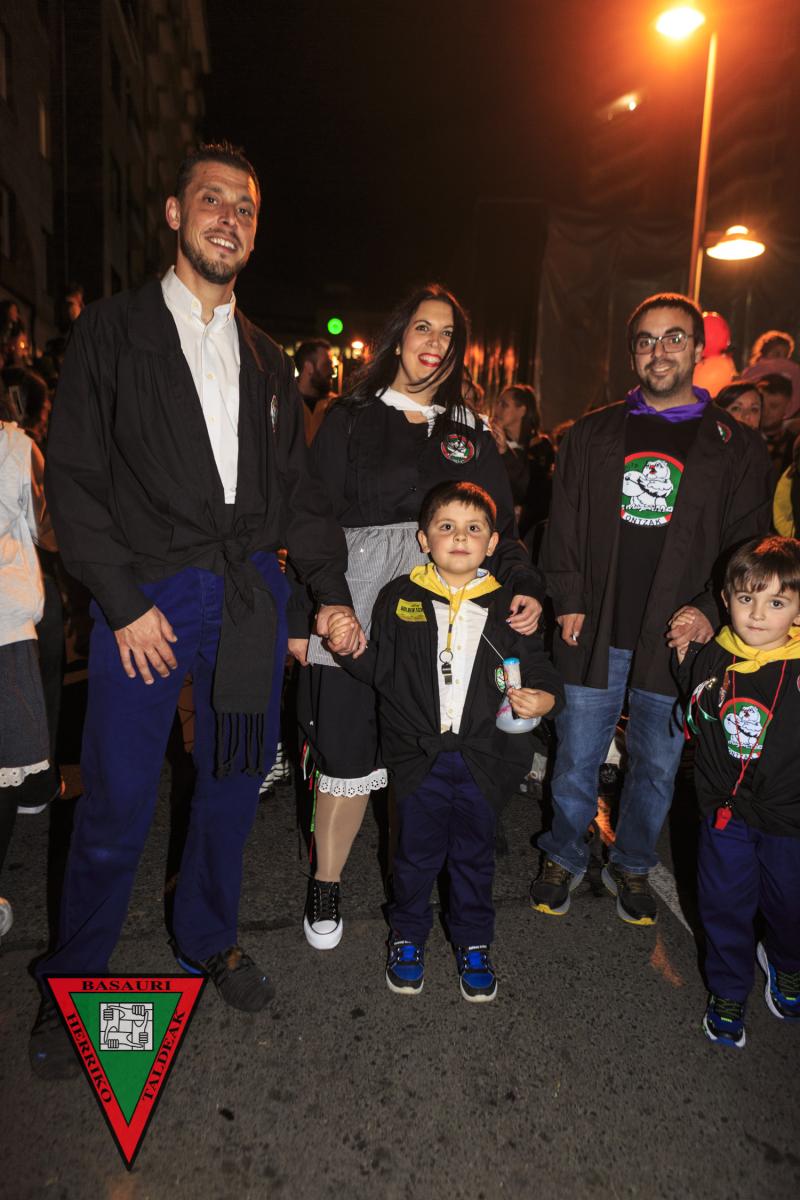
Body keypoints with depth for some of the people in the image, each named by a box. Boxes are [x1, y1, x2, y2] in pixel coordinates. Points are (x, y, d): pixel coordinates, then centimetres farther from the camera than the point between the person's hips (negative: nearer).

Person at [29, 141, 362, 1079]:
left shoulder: (266, 359, 16)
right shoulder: (111, 332, 3)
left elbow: (295, 488, 17)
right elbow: (73, 479, -3)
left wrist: (331, 590, 8)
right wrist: (123, 603, -11)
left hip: (251, 595, 4)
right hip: (148, 595, -4)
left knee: (233, 784, 13)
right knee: (117, 804, 2)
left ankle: (209, 939, 37)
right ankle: (73, 980, 26)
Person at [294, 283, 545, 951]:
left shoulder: (472, 433, 14)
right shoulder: (350, 419, 6)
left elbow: (500, 528, 11)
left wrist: (525, 589, -8)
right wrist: (299, 617, -3)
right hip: (355, 606, -2)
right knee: (347, 750, 2)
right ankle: (326, 885, 23)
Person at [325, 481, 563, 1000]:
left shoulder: (507, 606, -1)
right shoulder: (400, 598, -2)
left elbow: (538, 670, 3)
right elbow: (381, 671, 2)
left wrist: (542, 698, -17)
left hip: (482, 756, 1)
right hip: (419, 755, 0)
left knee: (475, 855, 17)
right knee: (417, 854, 15)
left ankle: (473, 942, 39)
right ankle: (408, 935, 40)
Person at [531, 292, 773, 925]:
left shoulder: (736, 446, 4)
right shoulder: (594, 434, 7)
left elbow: (749, 546, 3)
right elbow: (564, 527, 8)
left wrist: (711, 612, -10)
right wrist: (570, 602, -2)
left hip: (676, 639, 0)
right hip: (595, 634, 1)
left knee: (657, 766, 14)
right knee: (577, 759, 9)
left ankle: (633, 867, 36)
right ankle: (564, 859, 32)